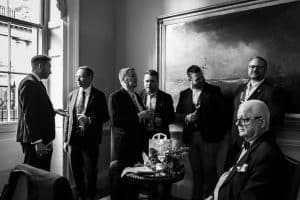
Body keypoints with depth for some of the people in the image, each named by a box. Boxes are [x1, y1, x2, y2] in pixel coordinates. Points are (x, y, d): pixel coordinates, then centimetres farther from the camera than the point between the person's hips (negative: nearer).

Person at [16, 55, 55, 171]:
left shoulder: (36, 83, 17)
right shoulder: (29, 83, -13)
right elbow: (29, 115, -20)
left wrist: (53, 111, 11)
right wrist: (37, 141, -21)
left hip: (42, 139, 10)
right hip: (35, 141, -10)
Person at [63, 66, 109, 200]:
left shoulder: (99, 96, -3)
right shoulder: (72, 95, 9)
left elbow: (105, 117, -4)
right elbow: (68, 118, 10)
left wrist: (90, 120, -21)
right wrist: (66, 140, 6)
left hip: (90, 140, -4)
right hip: (73, 139, 4)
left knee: (90, 172, 5)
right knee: (76, 171, 13)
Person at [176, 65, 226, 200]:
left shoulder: (214, 91, 0)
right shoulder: (184, 94, 10)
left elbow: (221, 112, -4)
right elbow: (177, 114, 11)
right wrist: (186, 117, -9)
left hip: (209, 136, -3)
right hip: (191, 137, 4)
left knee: (209, 170, 1)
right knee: (196, 171, 13)